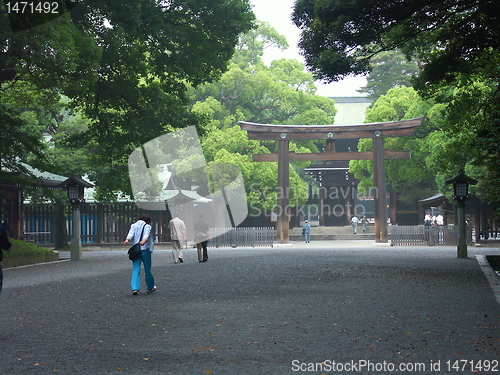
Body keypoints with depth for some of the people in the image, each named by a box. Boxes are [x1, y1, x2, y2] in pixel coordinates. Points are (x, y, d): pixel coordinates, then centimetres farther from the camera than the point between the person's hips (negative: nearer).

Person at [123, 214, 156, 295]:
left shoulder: (134, 225, 13)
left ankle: (135, 288, -16)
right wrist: (144, 240, -34)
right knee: (147, 269, 10)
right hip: (145, 249, -2)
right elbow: (147, 234, -16)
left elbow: (131, 233, -7)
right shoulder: (148, 226, 5)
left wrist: (127, 240, -24)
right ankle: (150, 288, 23)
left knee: (136, 269, -1)